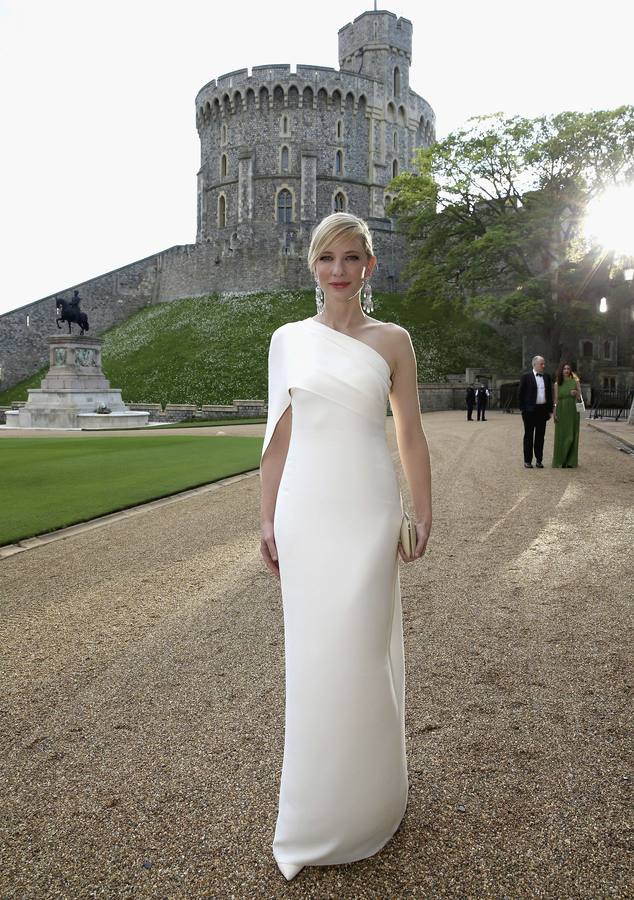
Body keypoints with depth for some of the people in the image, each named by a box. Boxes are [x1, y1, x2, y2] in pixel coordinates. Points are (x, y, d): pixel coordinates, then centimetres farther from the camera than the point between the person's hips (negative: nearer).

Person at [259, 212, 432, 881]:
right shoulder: (288, 340, 6)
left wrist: (423, 514, 5)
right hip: (305, 511, 2)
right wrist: (268, 519, 5)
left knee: (359, 654, 3)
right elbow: (279, 437, 7)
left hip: (368, 512, -1)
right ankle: (313, 814, 31)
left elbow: (411, 434, 5)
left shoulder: (392, 340, 2)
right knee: (311, 656, 10)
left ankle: (363, 805, 29)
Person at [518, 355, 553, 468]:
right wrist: (522, 409, -9)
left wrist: (550, 410, 8)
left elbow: (550, 394, 13)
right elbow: (521, 393, -3)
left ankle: (539, 460, 15)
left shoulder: (547, 377, 11)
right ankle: (527, 461, 8)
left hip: (543, 410, 4)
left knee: (540, 436, 8)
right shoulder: (526, 376, -3)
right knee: (529, 436, 3)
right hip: (530, 410, -4)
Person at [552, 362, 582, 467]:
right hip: (561, 411, -1)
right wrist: (554, 413, -5)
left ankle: (571, 461, 7)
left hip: (573, 411, 1)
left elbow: (580, 397, 6)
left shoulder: (575, 382, 7)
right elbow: (556, 399, 4)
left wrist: (576, 393, -16)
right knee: (561, 436, 0)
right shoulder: (557, 383, 6)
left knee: (572, 436, 1)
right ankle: (560, 461, 7)